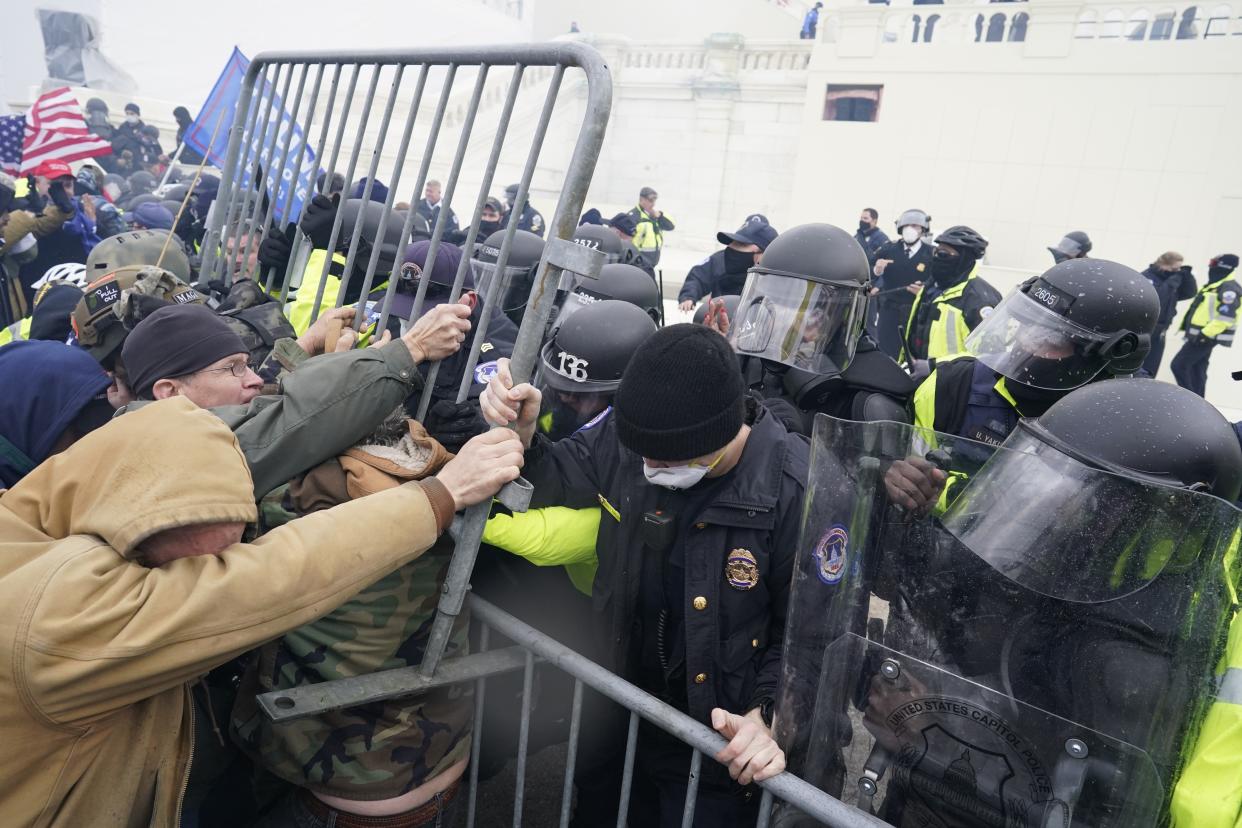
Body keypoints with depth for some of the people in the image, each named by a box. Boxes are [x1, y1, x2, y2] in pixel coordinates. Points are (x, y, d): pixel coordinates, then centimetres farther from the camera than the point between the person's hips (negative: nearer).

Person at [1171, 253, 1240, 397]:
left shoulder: (1229, 288, -16)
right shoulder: (1214, 285, 17)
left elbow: (1226, 317, -24)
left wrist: (1206, 333, -26)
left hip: (1206, 337, -10)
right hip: (1202, 335, 10)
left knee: (1179, 365, -12)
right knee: (1197, 370, 14)